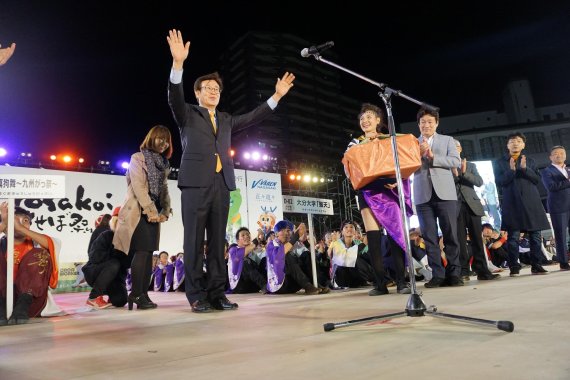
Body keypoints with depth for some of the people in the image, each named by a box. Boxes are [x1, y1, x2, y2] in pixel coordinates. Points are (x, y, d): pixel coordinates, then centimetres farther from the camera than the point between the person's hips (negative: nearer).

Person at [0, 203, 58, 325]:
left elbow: (49, 243, -14)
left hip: (30, 299, -1)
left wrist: (21, 227, -17)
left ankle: (23, 306, -28)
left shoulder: (33, 243, 10)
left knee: (39, 254, -17)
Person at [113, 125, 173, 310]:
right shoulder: (138, 158, 0)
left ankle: (144, 295, 4)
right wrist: (150, 211, -16)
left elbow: (164, 190, 13)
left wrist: (165, 211, -3)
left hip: (153, 212, 6)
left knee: (149, 252, 1)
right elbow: (138, 186, -11)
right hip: (138, 211, -6)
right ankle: (136, 294, -10)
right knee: (142, 251, -14)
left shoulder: (163, 164, 20)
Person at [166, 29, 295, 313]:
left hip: (221, 184, 4)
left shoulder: (226, 120, 26)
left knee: (218, 241, 2)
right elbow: (174, 97, -6)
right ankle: (196, 295, 0)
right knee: (194, 240, -4)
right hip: (196, 182, -4)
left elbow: (252, 118, 20)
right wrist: (178, 63, -21)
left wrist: (277, 96, 14)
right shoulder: (188, 114, 12)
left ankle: (217, 294, 6)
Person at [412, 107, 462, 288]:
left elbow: (455, 161, 0)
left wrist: (432, 156, -10)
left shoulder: (447, 140, 14)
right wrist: (418, 154, -11)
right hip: (423, 195, 1)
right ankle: (438, 275, 3)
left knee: (450, 234, -1)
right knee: (429, 237, -1)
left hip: (444, 193, -1)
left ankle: (453, 273, 6)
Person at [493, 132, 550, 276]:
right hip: (512, 203, -2)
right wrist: (511, 170, -14)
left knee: (535, 236, 2)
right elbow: (499, 182, -1)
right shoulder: (499, 162, 9)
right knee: (513, 237, -5)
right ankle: (514, 267, -1)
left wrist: (525, 168, -9)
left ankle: (536, 265, 10)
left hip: (531, 202, 3)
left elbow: (537, 179, 5)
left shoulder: (530, 161, 16)